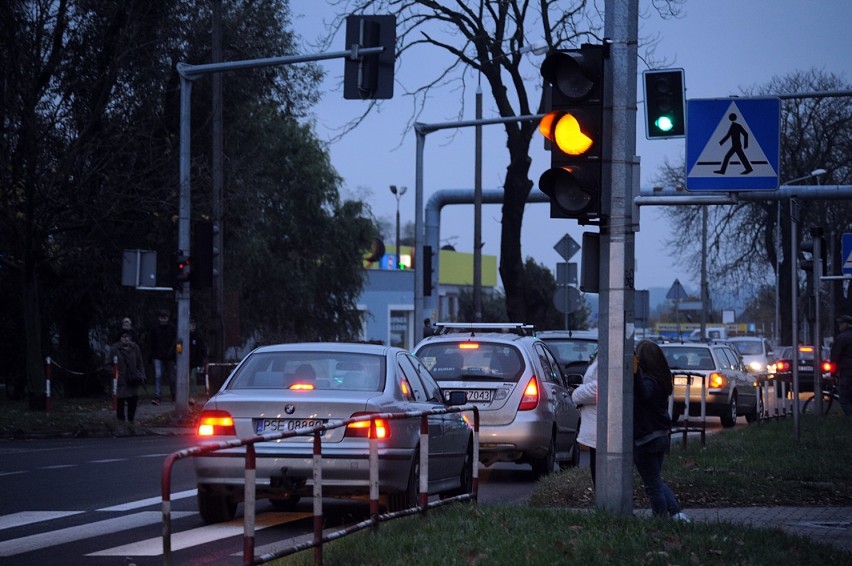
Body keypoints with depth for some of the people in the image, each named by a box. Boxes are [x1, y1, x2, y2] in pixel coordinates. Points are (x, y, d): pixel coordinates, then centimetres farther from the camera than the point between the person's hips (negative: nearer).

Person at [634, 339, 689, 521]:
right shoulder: (661, 380, 7)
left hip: (646, 440, -9)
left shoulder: (648, 381, -21)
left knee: (652, 484, 1)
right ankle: (676, 513, 13)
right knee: (656, 481, 21)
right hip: (661, 436, 9)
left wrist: (635, 374, -56)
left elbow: (644, 395, -44)